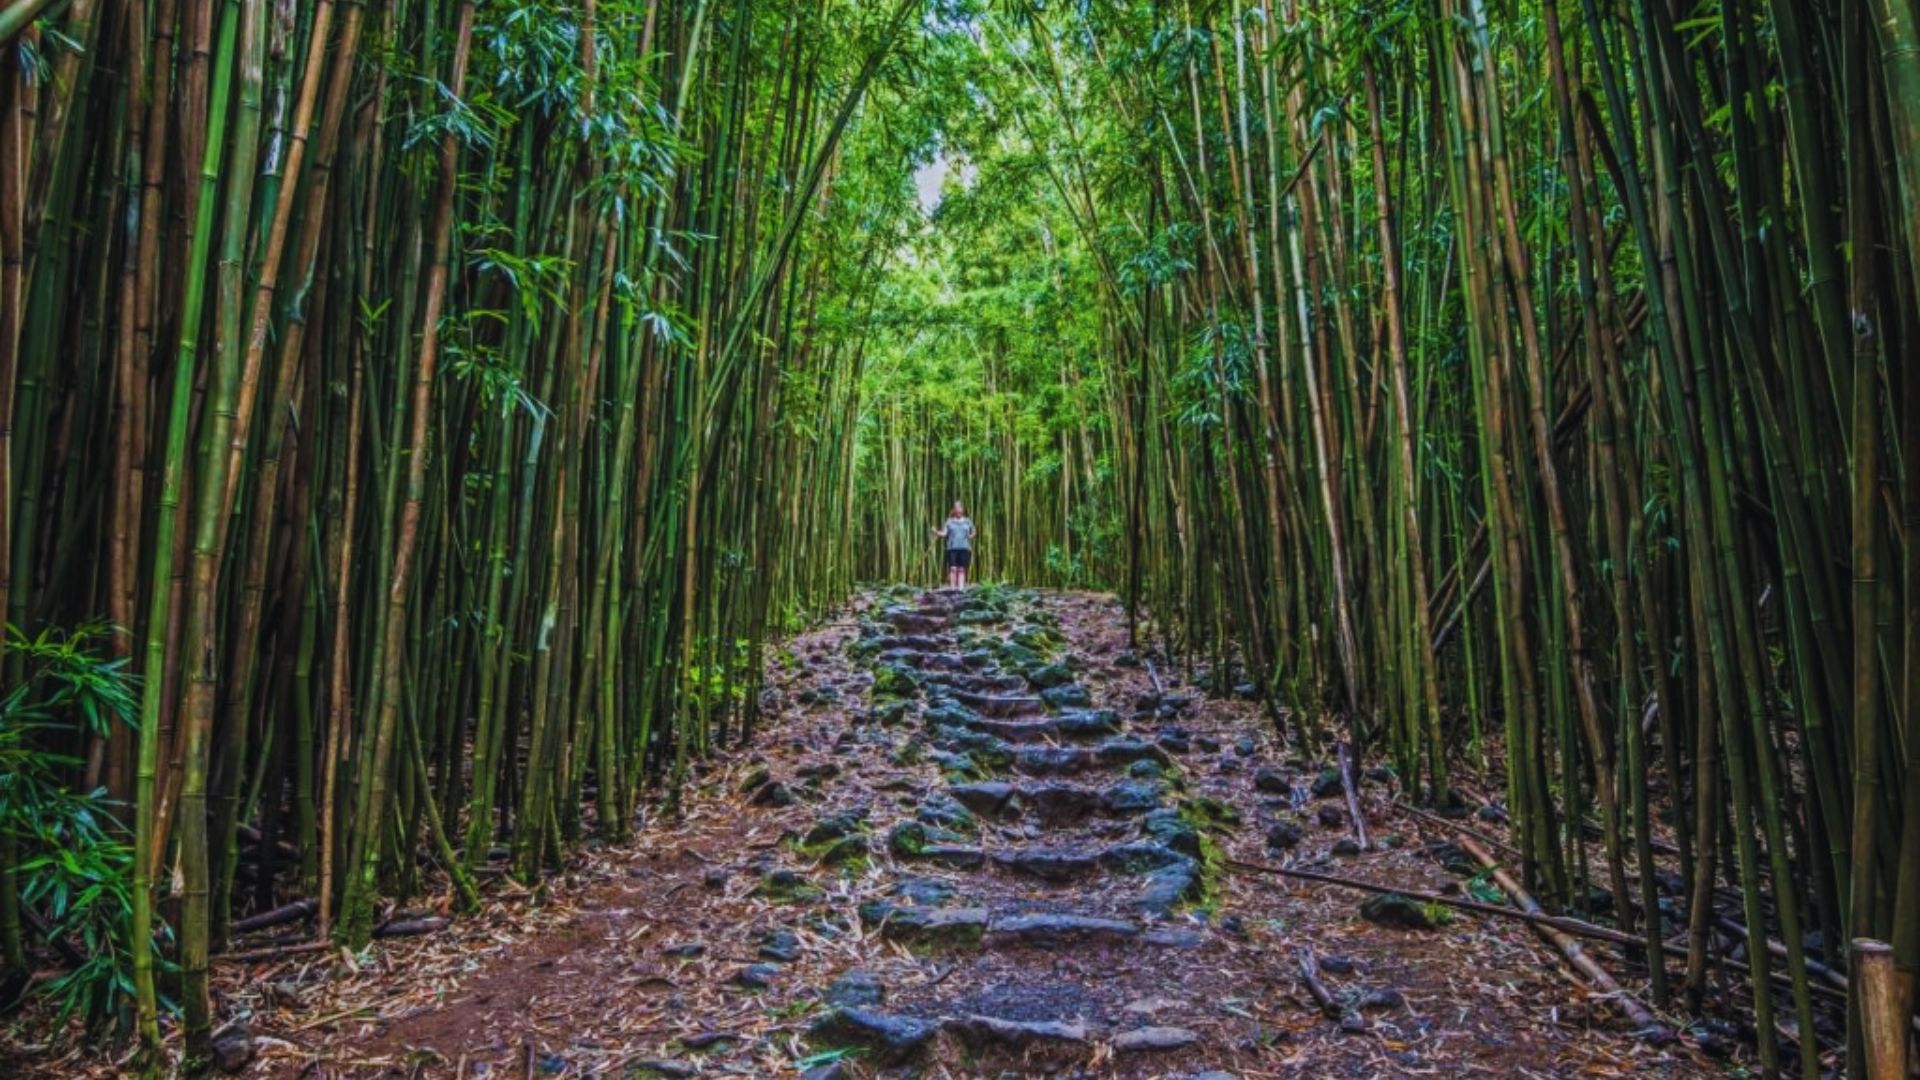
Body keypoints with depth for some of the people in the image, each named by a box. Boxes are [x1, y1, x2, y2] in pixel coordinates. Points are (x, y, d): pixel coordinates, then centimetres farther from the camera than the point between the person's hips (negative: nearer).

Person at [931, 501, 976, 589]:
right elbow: (944, 533, 1)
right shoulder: (949, 521, 10)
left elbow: (974, 532, 22)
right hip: (952, 548, -1)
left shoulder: (967, 521, 13)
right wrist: (936, 532, -17)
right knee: (953, 568, -9)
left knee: (962, 569, -4)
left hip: (964, 548, 1)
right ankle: (952, 588, -9)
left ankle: (961, 588, -6)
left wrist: (969, 537, 2)